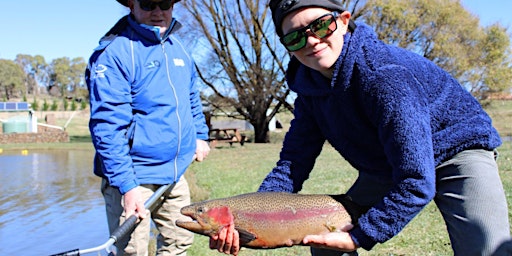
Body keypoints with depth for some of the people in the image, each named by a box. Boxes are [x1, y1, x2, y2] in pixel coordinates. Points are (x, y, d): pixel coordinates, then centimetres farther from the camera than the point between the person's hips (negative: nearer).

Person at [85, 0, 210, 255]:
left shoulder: (178, 48, 8)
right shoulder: (113, 53, -15)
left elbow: (192, 98, 25)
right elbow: (107, 127, -21)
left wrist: (200, 135, 16)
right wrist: (126, 185, -25)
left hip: (175, 174, 7)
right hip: (132, 177, -7)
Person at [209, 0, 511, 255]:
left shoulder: (385, 74, -33)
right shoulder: (311, 90, -11)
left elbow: (416, 183, -34)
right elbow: (292, 163, -12)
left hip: (457, 150, -6)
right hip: (387, 168, 7)